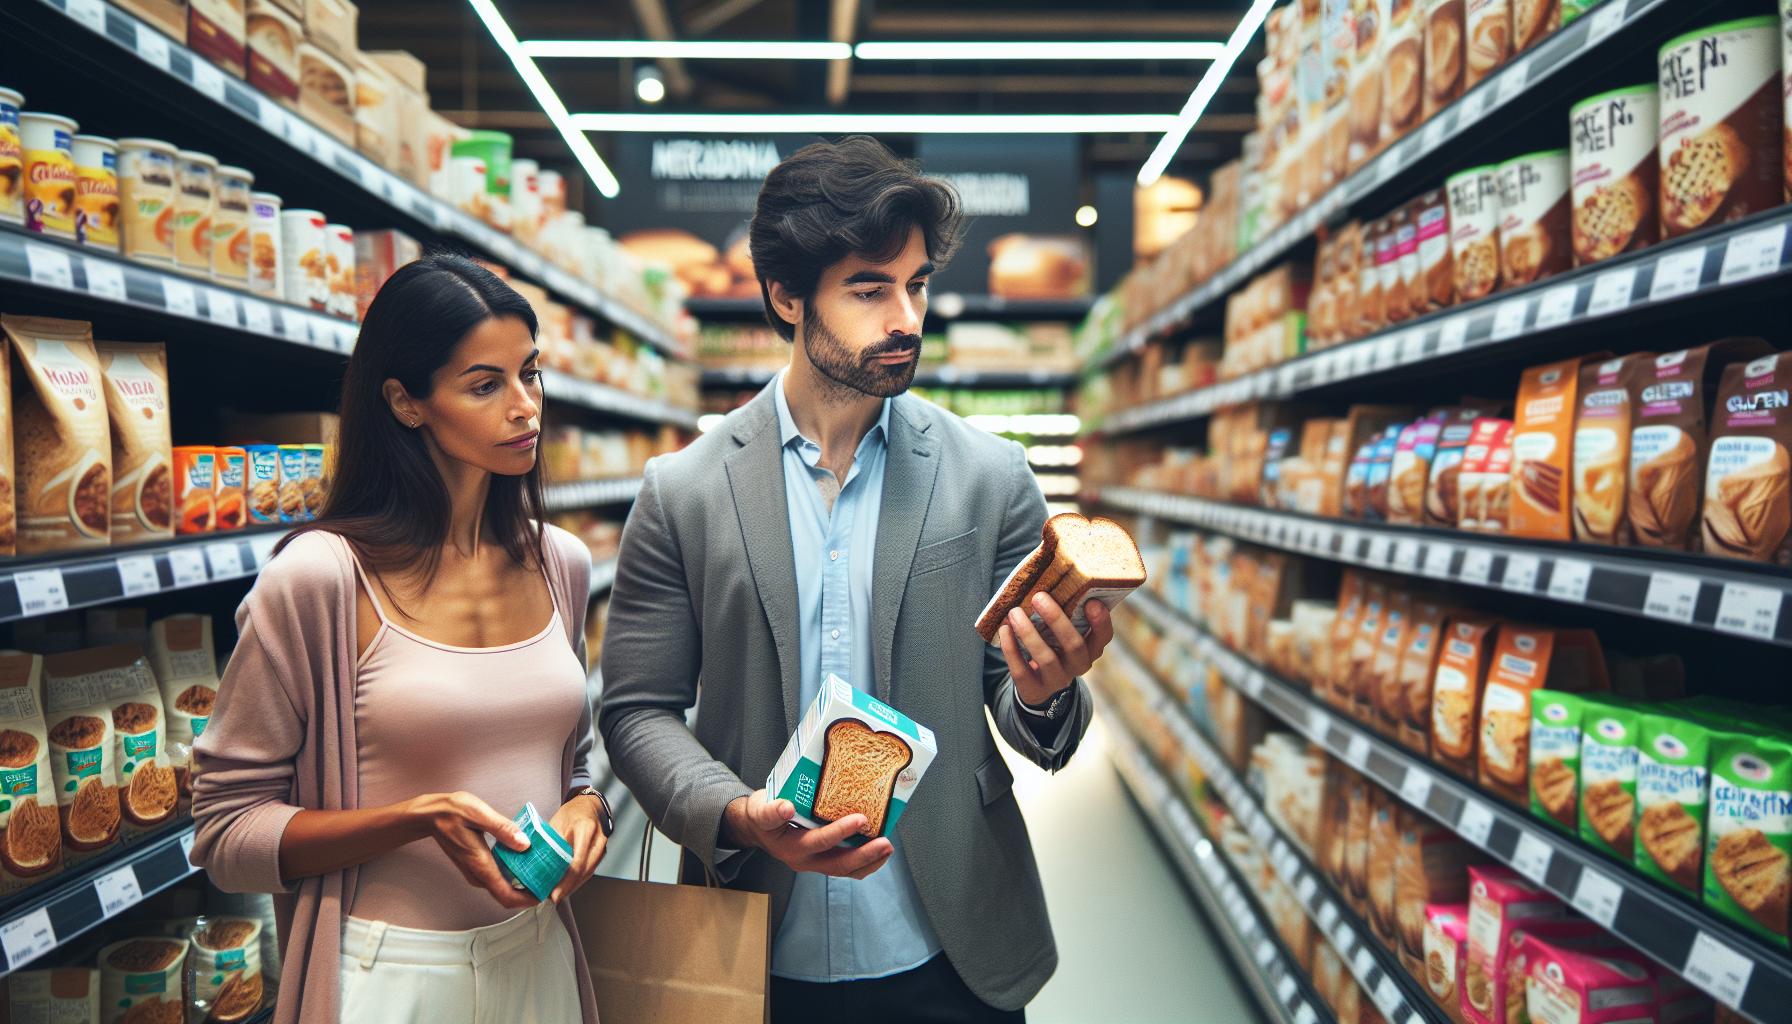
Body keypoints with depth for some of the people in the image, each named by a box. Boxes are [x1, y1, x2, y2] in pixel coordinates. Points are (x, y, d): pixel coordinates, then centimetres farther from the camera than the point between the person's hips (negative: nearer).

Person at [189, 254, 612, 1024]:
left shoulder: (560, 564, 0)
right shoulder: (319, 577, -15)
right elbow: (226, 833, -10)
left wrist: (585, 808, -8)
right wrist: (419, 820, -23)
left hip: (540, 959, 5)